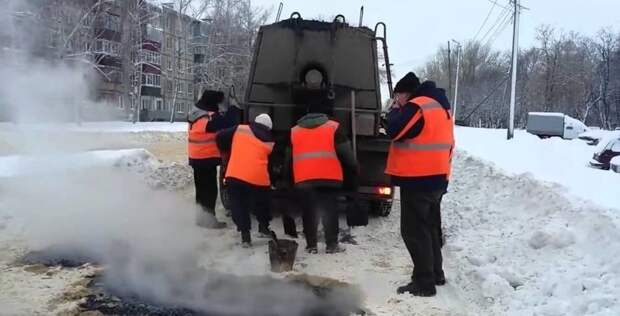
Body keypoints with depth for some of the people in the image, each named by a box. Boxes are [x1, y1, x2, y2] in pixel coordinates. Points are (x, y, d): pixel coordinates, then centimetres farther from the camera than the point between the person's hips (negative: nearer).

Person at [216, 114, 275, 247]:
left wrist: (226, 151, 29)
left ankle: (245, 235, 5)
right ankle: (264, 227, 38)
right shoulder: (270, 142, 14)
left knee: (239, 205, 11)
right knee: (261, 203, 25)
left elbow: (221, 137, 13)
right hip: (258, 178, 1)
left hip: (234, 175, 0)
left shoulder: (239, 129, 11)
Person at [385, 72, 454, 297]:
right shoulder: (441, 106, 16)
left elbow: (393, 130, -17)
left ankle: (424, 282, -2)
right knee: (430, 227, 19)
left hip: (417, 179, -10)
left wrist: (395, 109, 0)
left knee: (414, 231, -4)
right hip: (437, 178, 10)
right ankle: (435, 273, 28)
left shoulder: (416, 106, -15)